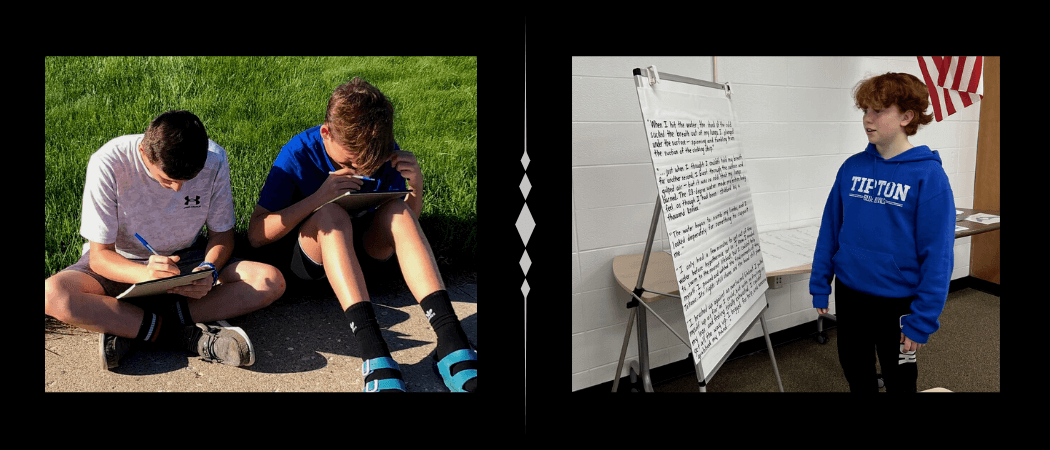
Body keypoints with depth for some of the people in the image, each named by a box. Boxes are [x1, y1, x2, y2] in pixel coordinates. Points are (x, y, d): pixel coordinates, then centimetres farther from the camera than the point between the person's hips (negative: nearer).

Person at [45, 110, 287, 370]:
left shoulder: (214, 160, -17)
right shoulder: (108, 164, -24)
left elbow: (222, 234, -5)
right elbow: (99, 255, -21)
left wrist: (209, 271, -27)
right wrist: (145, 274, -42)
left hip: (186, 261, 2)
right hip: (122, 265, -2)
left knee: (271, 281, -24)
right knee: (52, 295, -33)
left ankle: (128, 330, -24)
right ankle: (187, 333, -29)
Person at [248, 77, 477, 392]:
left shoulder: (386, 153, -8)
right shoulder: (298, 155, -17)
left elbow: (406, 227, 1)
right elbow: (256, 234, -17)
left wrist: (416, 185, -19)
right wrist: (318, 197, -30)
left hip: (364, 252, 3)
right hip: (309, 255, -2)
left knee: (397, 211, -28)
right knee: (332, 214, -34)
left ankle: (451, 342, -42)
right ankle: (374, 353, -49)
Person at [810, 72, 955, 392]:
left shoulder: (928, 175, -15)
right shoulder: (852, 167, -1)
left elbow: (938, 254, -16)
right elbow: (830, 230, 5)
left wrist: (922, 320, -17)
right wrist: (820, 285, 3)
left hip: (897, 301, -4)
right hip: (848, 294, 4)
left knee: (899, 381, 15)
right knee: (855, 375, 19)